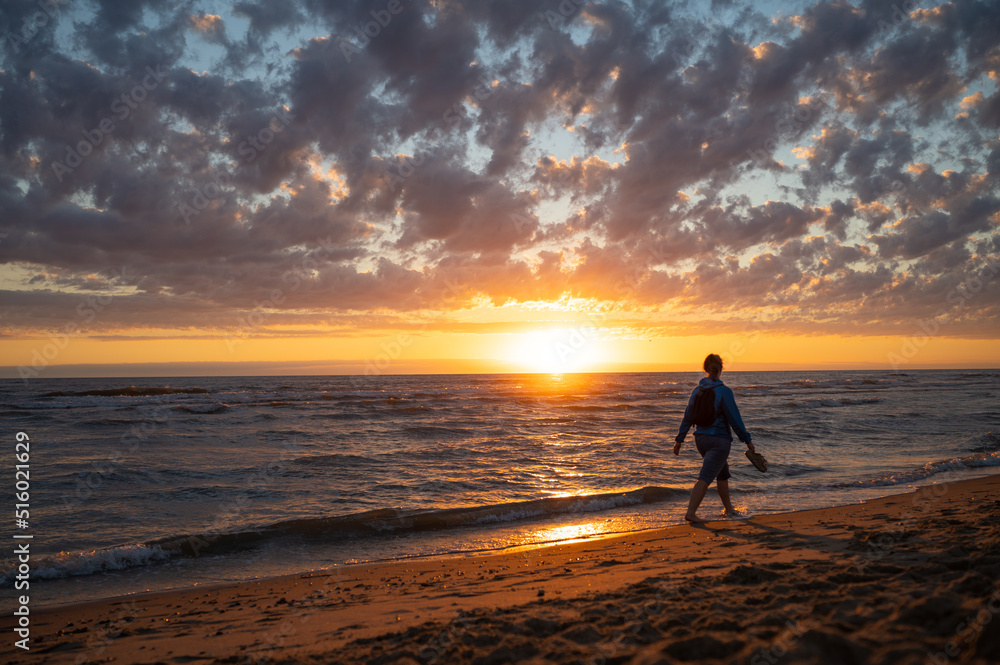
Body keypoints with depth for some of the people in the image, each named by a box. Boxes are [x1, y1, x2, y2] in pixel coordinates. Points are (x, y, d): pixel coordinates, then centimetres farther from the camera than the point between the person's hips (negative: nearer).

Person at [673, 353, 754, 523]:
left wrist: (679, 439, 11)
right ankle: (690, 512, -16)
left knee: (723, 472, 23)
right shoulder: (724, 391, -15)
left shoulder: (697, 391, 2)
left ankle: (728, 508, 33)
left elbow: (688, 417, 5)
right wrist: (747, 440, -4)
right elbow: (734, 419, -13)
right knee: (705, 478, -9)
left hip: (701, 438, 7)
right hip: (719, 440, -6)